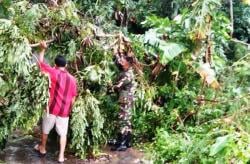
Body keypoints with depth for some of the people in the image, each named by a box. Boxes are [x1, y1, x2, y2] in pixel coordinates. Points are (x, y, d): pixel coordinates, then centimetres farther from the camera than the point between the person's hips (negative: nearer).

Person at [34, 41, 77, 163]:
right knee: (63, 133, 9)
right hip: (65, 111, 2)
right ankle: (61, 156, 9)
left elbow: (40, 62, -2)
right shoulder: (72, 79, 0)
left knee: (45, 130, 20)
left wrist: (43, 49, 4)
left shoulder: (54, 73, -11)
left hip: (52, 109, -2)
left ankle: (42, 149, 38)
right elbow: (73, 98, 4)